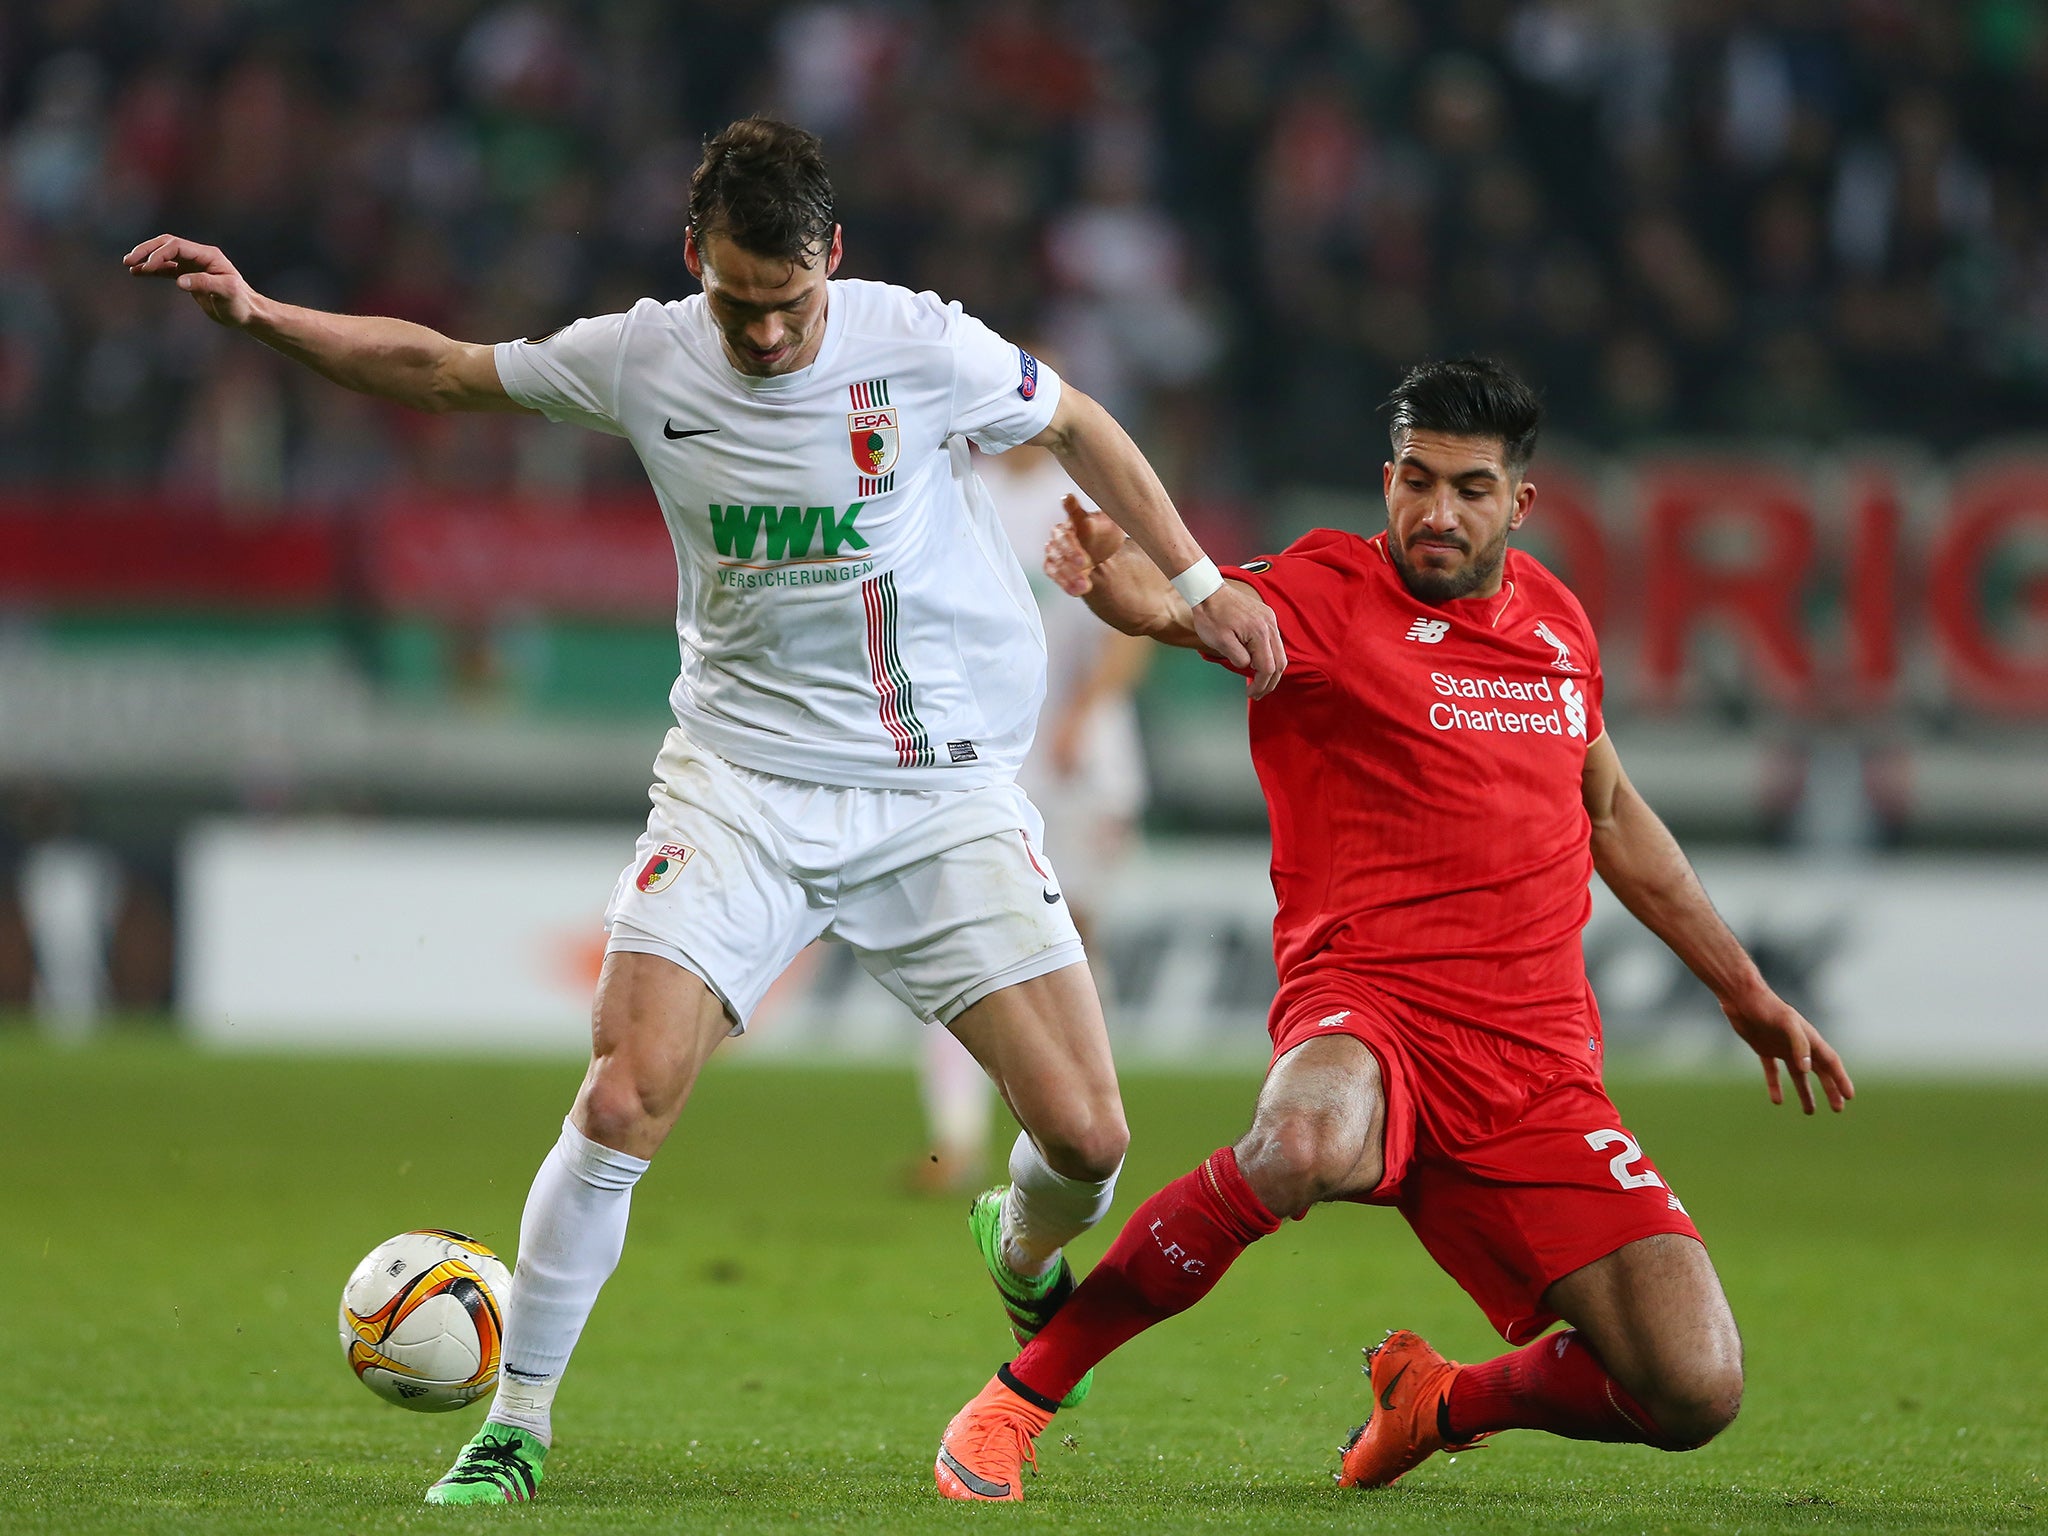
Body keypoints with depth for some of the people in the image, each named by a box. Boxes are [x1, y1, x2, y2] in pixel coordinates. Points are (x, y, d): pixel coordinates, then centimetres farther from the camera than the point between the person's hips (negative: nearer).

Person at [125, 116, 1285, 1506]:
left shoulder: (922, 347, -10)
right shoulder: (644, 360, -5)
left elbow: (1077, 427, 8)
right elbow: (440, 370, 8)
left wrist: (1199, 582, 6)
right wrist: (258, 315, -2)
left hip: (945, 790, 0)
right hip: (743, 780, 0)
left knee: (1087, 1138, -8)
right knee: (624, 1100, -18)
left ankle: (1030, 1265, 30)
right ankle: (515, 1426, -3)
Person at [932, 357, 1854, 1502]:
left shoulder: (1554, 617, 15)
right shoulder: (1333, 594, -2)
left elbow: (1613, 815, 30)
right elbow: (1184, 606, -24)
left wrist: (1745, 990, 34)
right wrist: (1118, 579, -48)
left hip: (1542, 1066, 5)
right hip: (1373, 1014, -5)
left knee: (1695, 1394, -11)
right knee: (1308, 1142, -43)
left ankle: (1446, 1400, 23)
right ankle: (1023, 1394, -22)